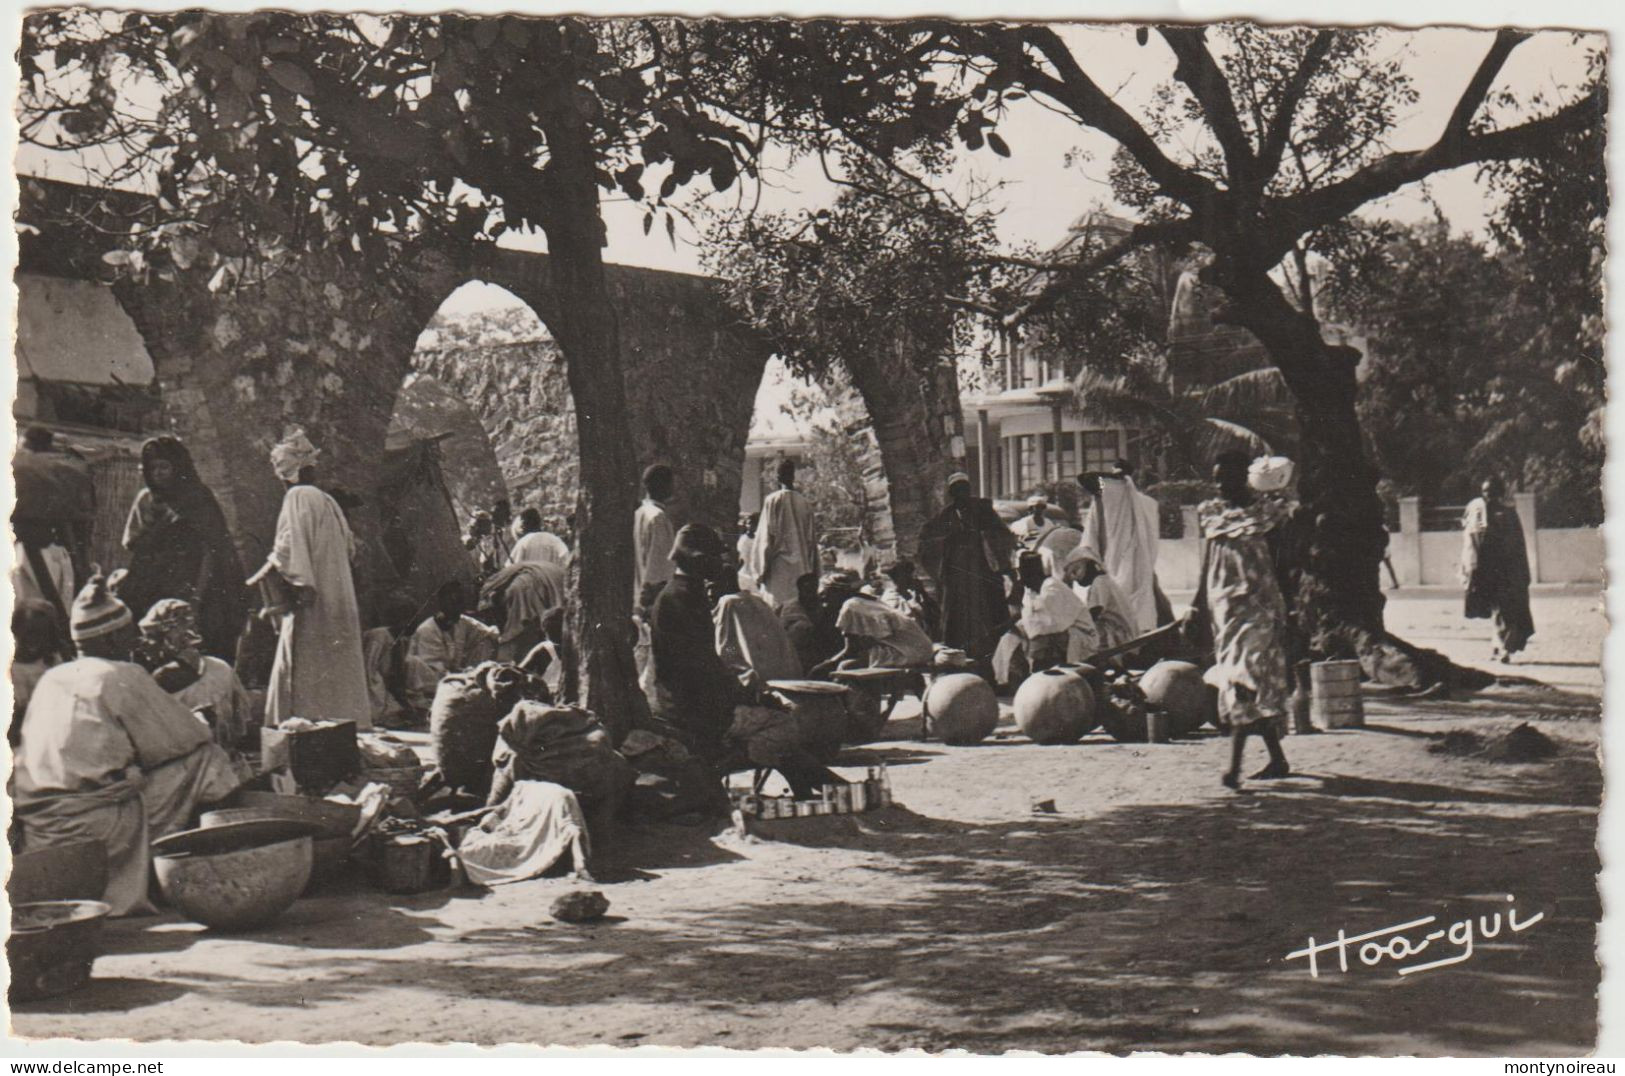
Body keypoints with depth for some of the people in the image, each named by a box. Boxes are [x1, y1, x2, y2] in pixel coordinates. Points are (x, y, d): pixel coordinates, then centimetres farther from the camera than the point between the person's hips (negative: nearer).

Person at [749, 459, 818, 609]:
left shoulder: (773, 500, -6)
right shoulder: (805, 502, 6)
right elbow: (811, 536, 10)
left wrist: (761, 571, -4)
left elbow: (766, 535, -8)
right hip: (801, 567, 4)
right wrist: (810, 568, 18)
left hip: (778, 567, -4)